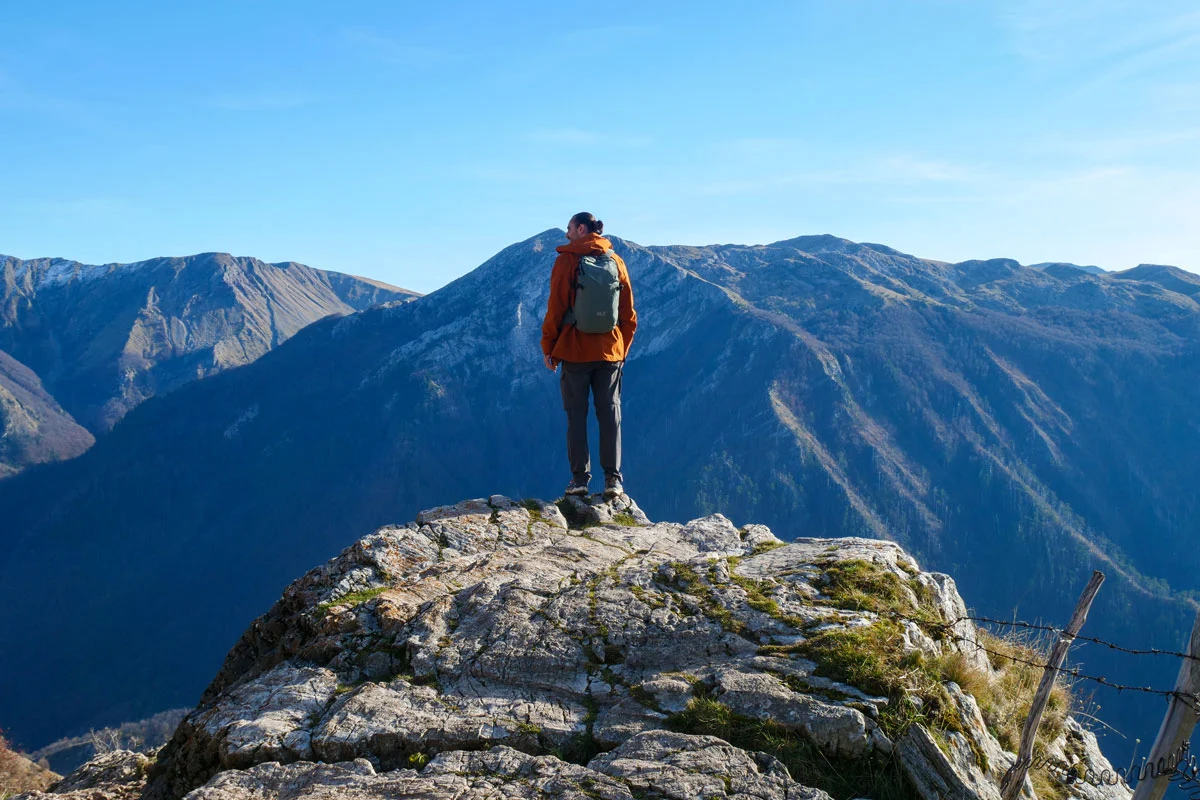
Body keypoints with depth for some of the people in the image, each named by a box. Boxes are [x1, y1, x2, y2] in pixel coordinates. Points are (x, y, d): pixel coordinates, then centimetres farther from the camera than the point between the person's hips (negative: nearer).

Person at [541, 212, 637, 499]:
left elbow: (555, 308, -7)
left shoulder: (567, 260, -6)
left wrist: (548, 347, 1)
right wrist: (623, 347, 16)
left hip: (575, 350, -3)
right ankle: (613, 478, 3)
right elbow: (628, 313, 8)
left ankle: (580, 478, 3)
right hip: (610, 351, 3)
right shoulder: (616, 261, 6)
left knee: (576, 414, 4)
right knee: (610, 413, 6)